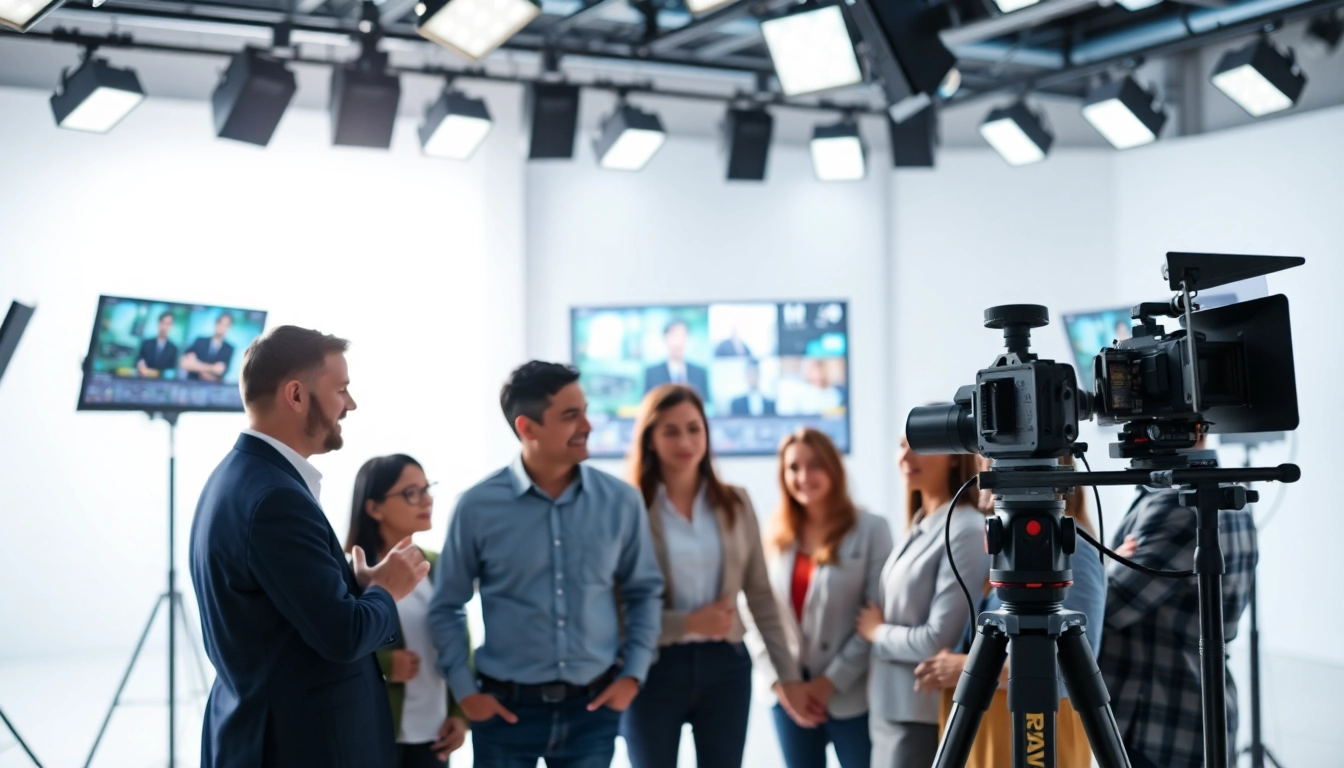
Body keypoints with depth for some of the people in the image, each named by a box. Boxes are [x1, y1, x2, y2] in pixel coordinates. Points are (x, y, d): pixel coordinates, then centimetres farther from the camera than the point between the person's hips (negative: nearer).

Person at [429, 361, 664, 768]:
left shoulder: (620, 501, -2)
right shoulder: (478, 506, -7)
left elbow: (645, 591, 10)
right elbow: (446, 606, 3)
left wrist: (633, 674, 1)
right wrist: (465, 690, -2)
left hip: (593, 707, 2)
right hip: (506, 709, -1)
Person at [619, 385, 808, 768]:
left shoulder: (735, 503, 6)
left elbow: (761, 596, 8)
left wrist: (788, 673, 6)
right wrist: (688, 623, -18)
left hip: (725, 665, 3)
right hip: (654, 670, -3)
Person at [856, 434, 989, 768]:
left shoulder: (966, 531, -16)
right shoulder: (920, 526, 11)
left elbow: (940, 640, -20)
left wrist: (877, 631, -6)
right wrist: (879, 628, 3)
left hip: (925, 717, -9)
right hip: (891, 710, 9)